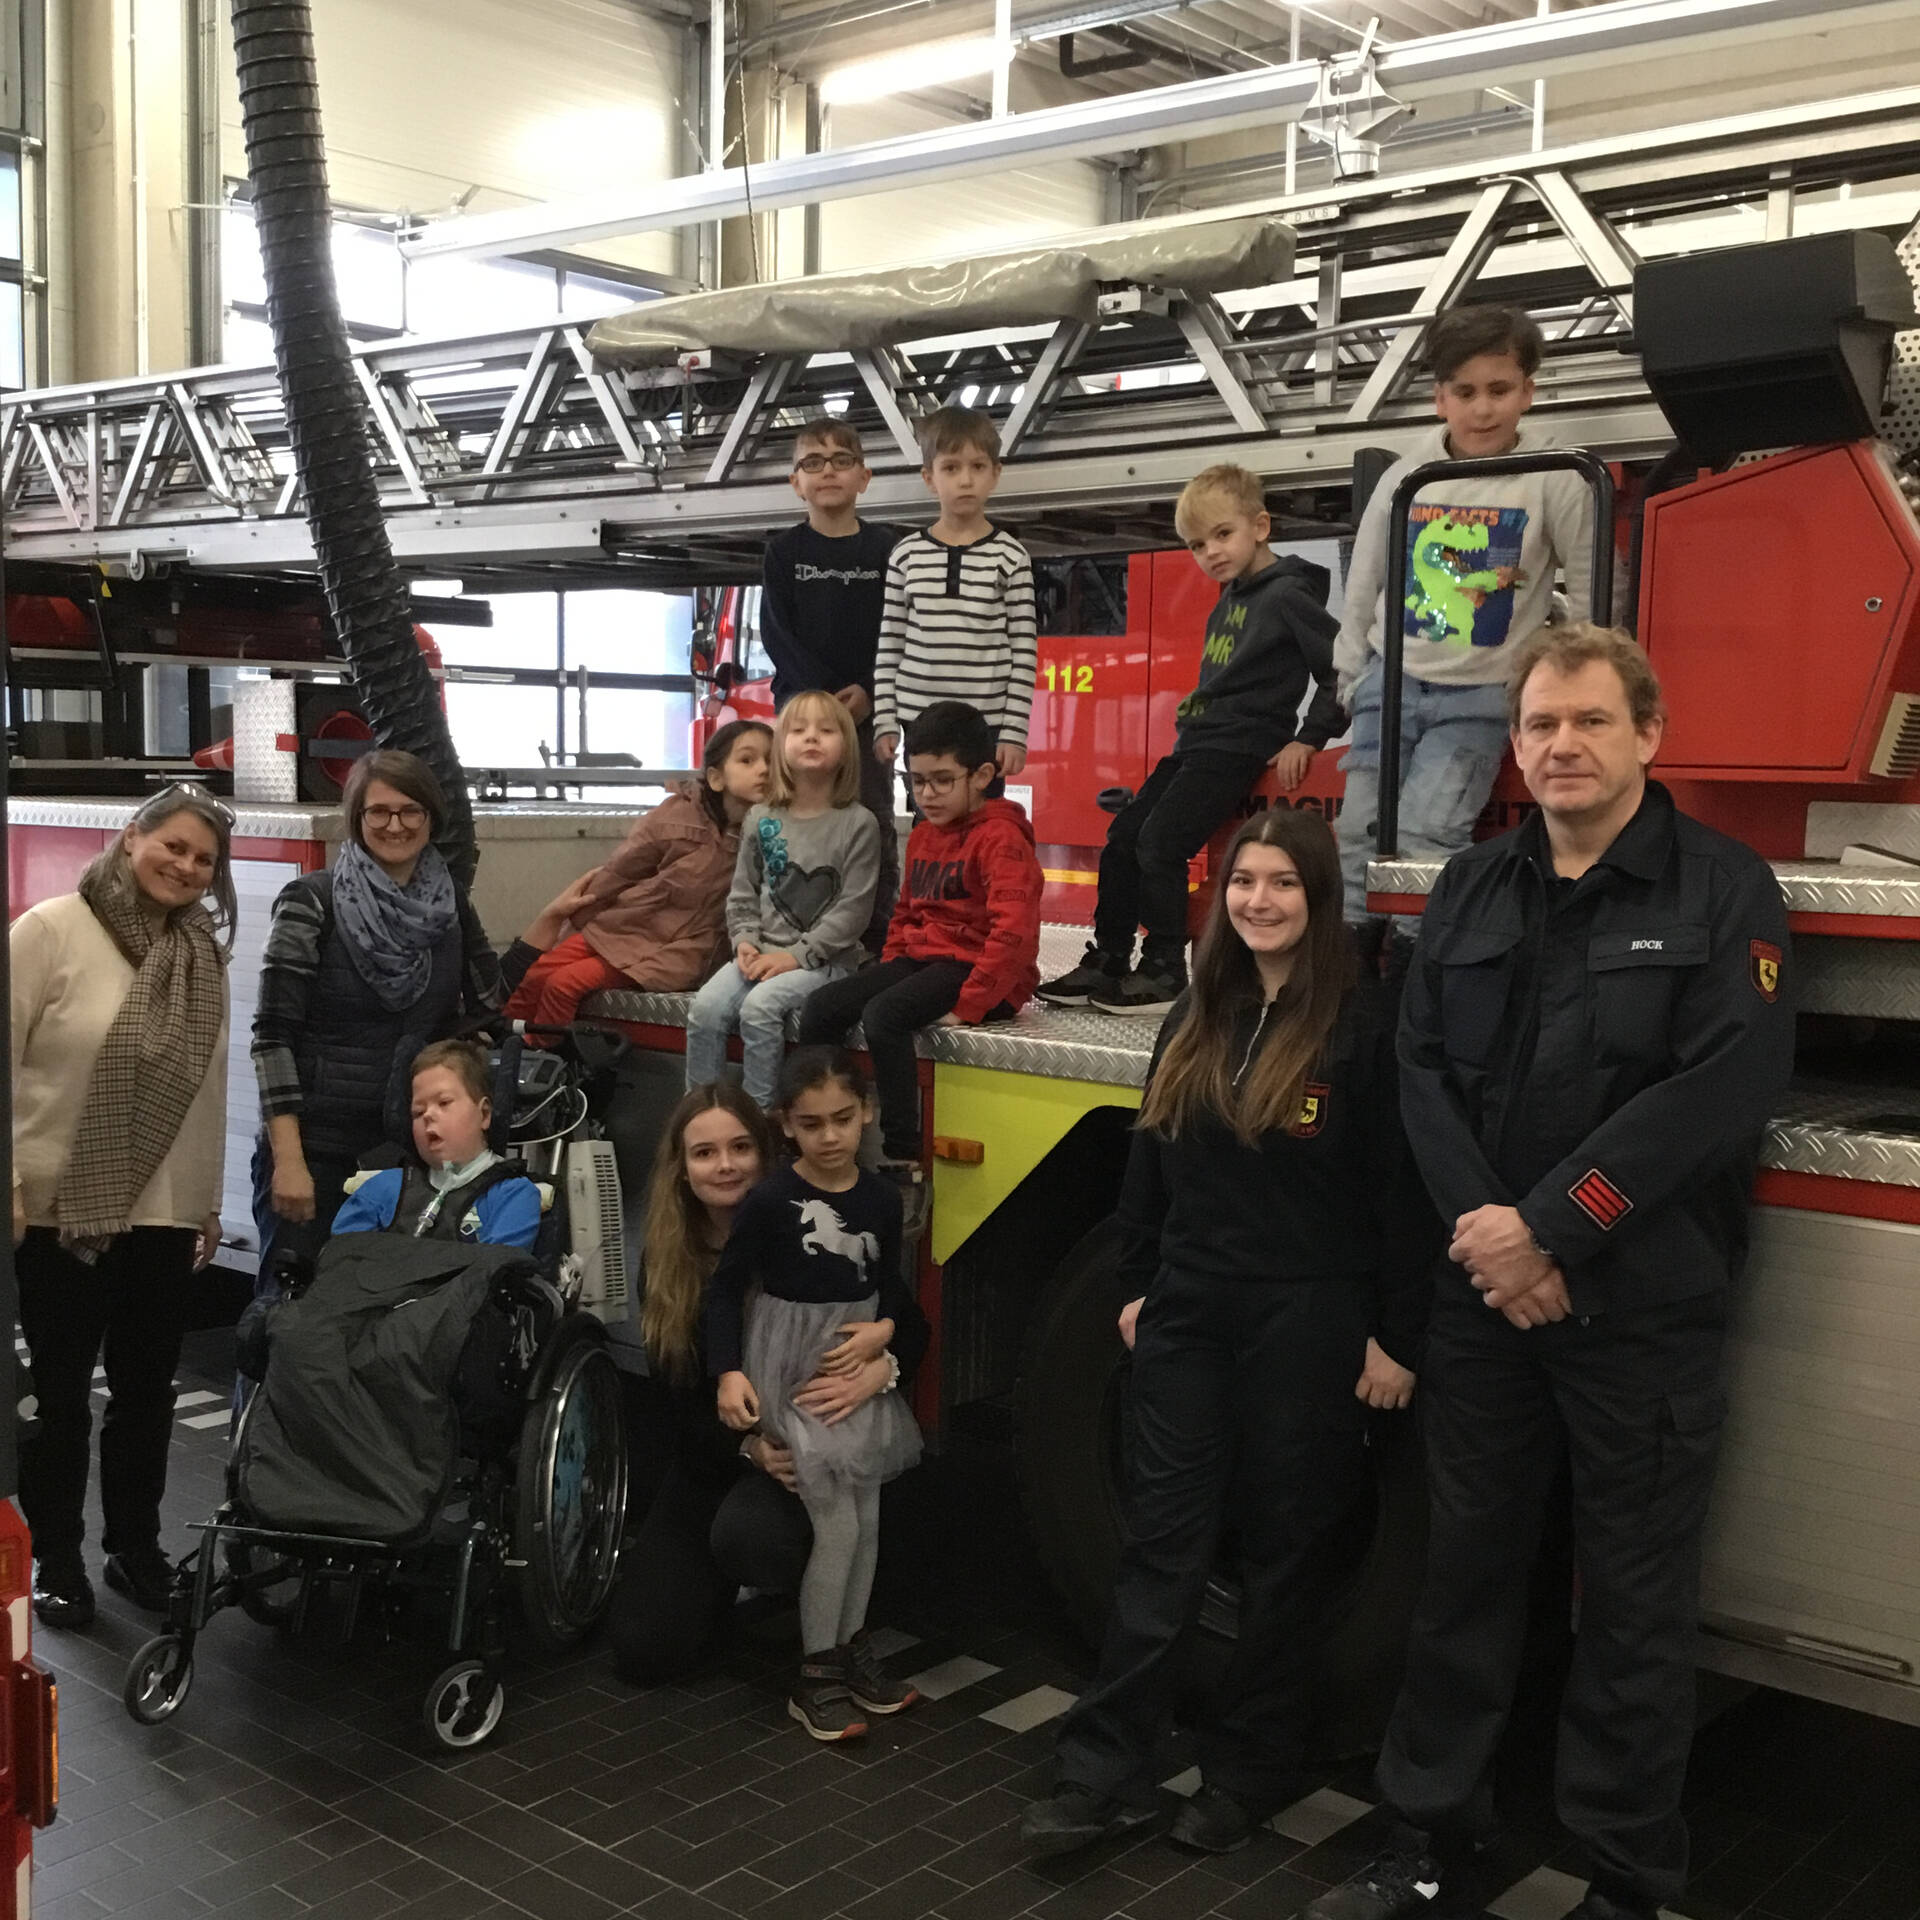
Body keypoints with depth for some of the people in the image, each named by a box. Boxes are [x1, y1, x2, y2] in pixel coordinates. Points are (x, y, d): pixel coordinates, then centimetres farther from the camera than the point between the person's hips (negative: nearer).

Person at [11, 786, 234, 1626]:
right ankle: (55, 1559, 22)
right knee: (61, 1396, 7)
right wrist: (9, 1186, -12)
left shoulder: (204, 955, 8)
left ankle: (135, 1547, 28)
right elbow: (8, 1059, -9)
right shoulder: (50, 932, -8)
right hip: (58, 1208, -4)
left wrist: (207, 1200, 13)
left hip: (163, 1212, 4)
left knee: (147, 1391, 12)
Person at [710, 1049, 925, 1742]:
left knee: (867, 1518, 10)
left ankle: (851, 1645, 29)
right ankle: (815, 1677, 6)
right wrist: (729, 1372, -17)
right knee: (836, 1525, -7)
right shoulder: (771, 1201, -15)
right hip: (790, 1369, -5)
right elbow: (726, 1287, -9)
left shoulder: (880, 1199, -1)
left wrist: (882, 1330, -9)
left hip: (859, 1365, 5)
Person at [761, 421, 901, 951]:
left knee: (875, 823, 1)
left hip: (868, 708, 0)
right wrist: (823, 697, -13)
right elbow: (777, 634, -2)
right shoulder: (784, 551, 5)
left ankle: (881, 938, 6)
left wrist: (868, 692, -13)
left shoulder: (885, 548, 4)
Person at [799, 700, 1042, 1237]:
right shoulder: (923, 836, 17)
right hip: (921, 956, 9)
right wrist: (887, 971, 10)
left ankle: (904, 1172, -27)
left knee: (883, 1016, -32)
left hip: (980, 970, -9)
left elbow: (1014, 931, -22)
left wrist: (970, 1005, -24)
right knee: (822, 1007, -10)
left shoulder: (1001, 838, -12)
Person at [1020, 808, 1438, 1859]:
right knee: (1159, 1544, 7)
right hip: (1189, 1315, 5)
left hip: (1308, 1327, -5)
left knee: (1283, 1551, 9)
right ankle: (1104, 1772, 12)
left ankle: (1246, 1772, 24)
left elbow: (1401, 1195, -10)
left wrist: (1397, 1337, -10)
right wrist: (1138, 1288, 14)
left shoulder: (1361, 1030, -10)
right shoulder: (1195, 1020, 7)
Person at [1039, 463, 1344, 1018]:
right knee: (1122, 836, 7)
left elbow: (1344, 668, -14)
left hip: (1238, 748, -10)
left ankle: (1164, 974, -9)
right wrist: (1193, 715, 10)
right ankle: (1107, 963, 14)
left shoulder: (1287, 595, -10)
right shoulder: (1229, 599, 16)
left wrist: (1307, 739, -15)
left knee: (1160, 841, -18)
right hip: (1196, 743, 10)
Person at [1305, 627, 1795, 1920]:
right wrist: (1480, 1222, -12)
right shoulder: (1473, 889, 10)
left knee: (1637, 1604, 6)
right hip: (1483, 1295, 4)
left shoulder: (1723, 890, -5)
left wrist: (1551, 1230, -17)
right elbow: (1424, 1066, 4)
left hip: (1646, 1313, -4)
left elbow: (1724, 1089, -16)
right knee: (1468, 1572, 13)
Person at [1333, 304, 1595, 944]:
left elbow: (1589, 591, 1)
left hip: (1481, 696, -3)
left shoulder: (1554, 480, -5)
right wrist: (1352, 678, 9)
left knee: (1424, 835, -20)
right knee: (1358, 837, -2)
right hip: (1393, 680, 3)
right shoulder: (1405, 478, 2)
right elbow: (1363, 585, 11)